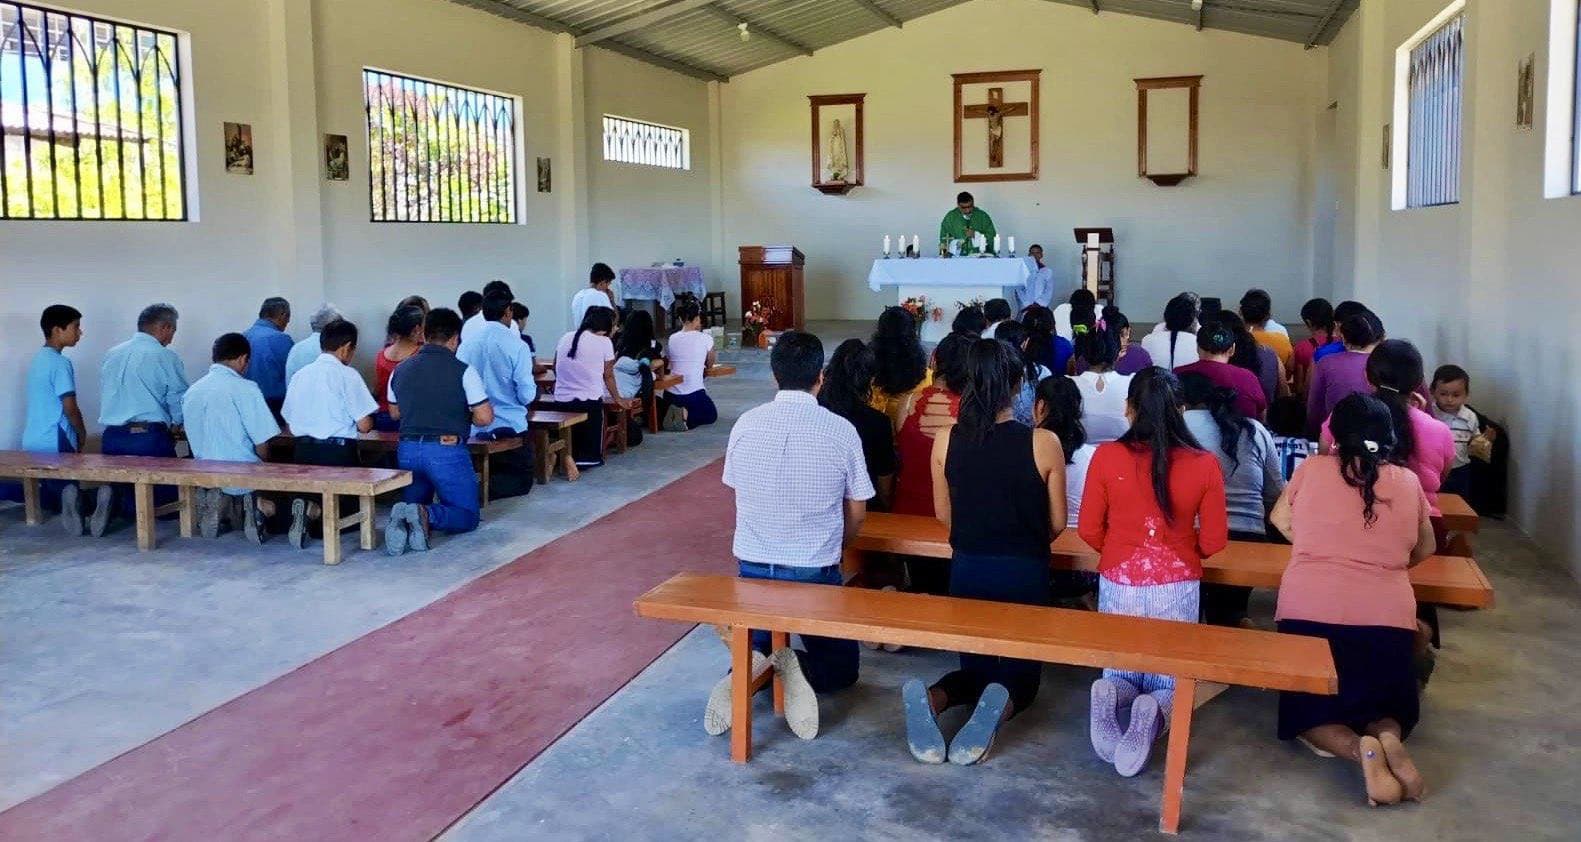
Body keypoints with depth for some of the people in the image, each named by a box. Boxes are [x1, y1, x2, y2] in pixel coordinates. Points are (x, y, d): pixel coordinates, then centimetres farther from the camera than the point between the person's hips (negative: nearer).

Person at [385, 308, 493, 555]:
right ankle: (428, 515, -23)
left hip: (407, 449, 5)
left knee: (414, 505, 22)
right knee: (467, 516, 9)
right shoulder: (463, 371, -7)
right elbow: (484, 418, -9)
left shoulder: (400, 371, 9)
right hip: (447, 449, -4)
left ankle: (403, 521, -15)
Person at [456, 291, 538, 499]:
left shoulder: (466, 344, -2)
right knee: (522, 478, 11)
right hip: (509, 425, -5)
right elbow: (527, 396, -15)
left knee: (488, 471, 28)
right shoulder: (517, 345, -14)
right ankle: (486, 488, -17)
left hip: (473, 427, 5)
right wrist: (534, 389, 8)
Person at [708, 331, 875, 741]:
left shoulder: (745, 424, -3)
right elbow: (856, 514, -1)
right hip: (815, 572, -2)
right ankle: (800, 667, -16)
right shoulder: (841, 431, -10)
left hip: (753, 568, 2)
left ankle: (750, 666, -11)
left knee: (756, 643, 26)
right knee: (842, 664, 18)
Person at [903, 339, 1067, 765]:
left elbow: (944, 515, 5)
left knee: (976, 666, 21)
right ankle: (1001, 705, -19)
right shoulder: (1043, 443, -13)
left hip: (967, 571, 2)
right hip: (1025, 574, -2)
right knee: (1022, 672, 17)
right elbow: (1057, 524, -2)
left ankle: (931, 698, -13)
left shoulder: (946, 442, -8)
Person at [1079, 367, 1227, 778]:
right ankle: (1155, 713, -19)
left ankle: (1112, 695, -16)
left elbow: (1089, 531, -1)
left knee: (1120, 673, 19)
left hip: (1118, 584, 0)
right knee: (1169, 681, 16)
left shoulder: (1106, 456, -9)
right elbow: (1214, 541, -1)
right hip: (1177, 588, 0)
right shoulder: (1204, 464, -8)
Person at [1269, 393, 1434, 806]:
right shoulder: (1408, 481, 8)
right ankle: (1387, 739, -13)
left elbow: (1280, 520, 20)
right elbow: (1424, 549, 22)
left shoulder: (1312, 468, 4)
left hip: (1309, 611, -1)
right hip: (1388, 617, 1)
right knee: (1389, 711, 21)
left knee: (1310, 714, 14)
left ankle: (1361, 749, -17)